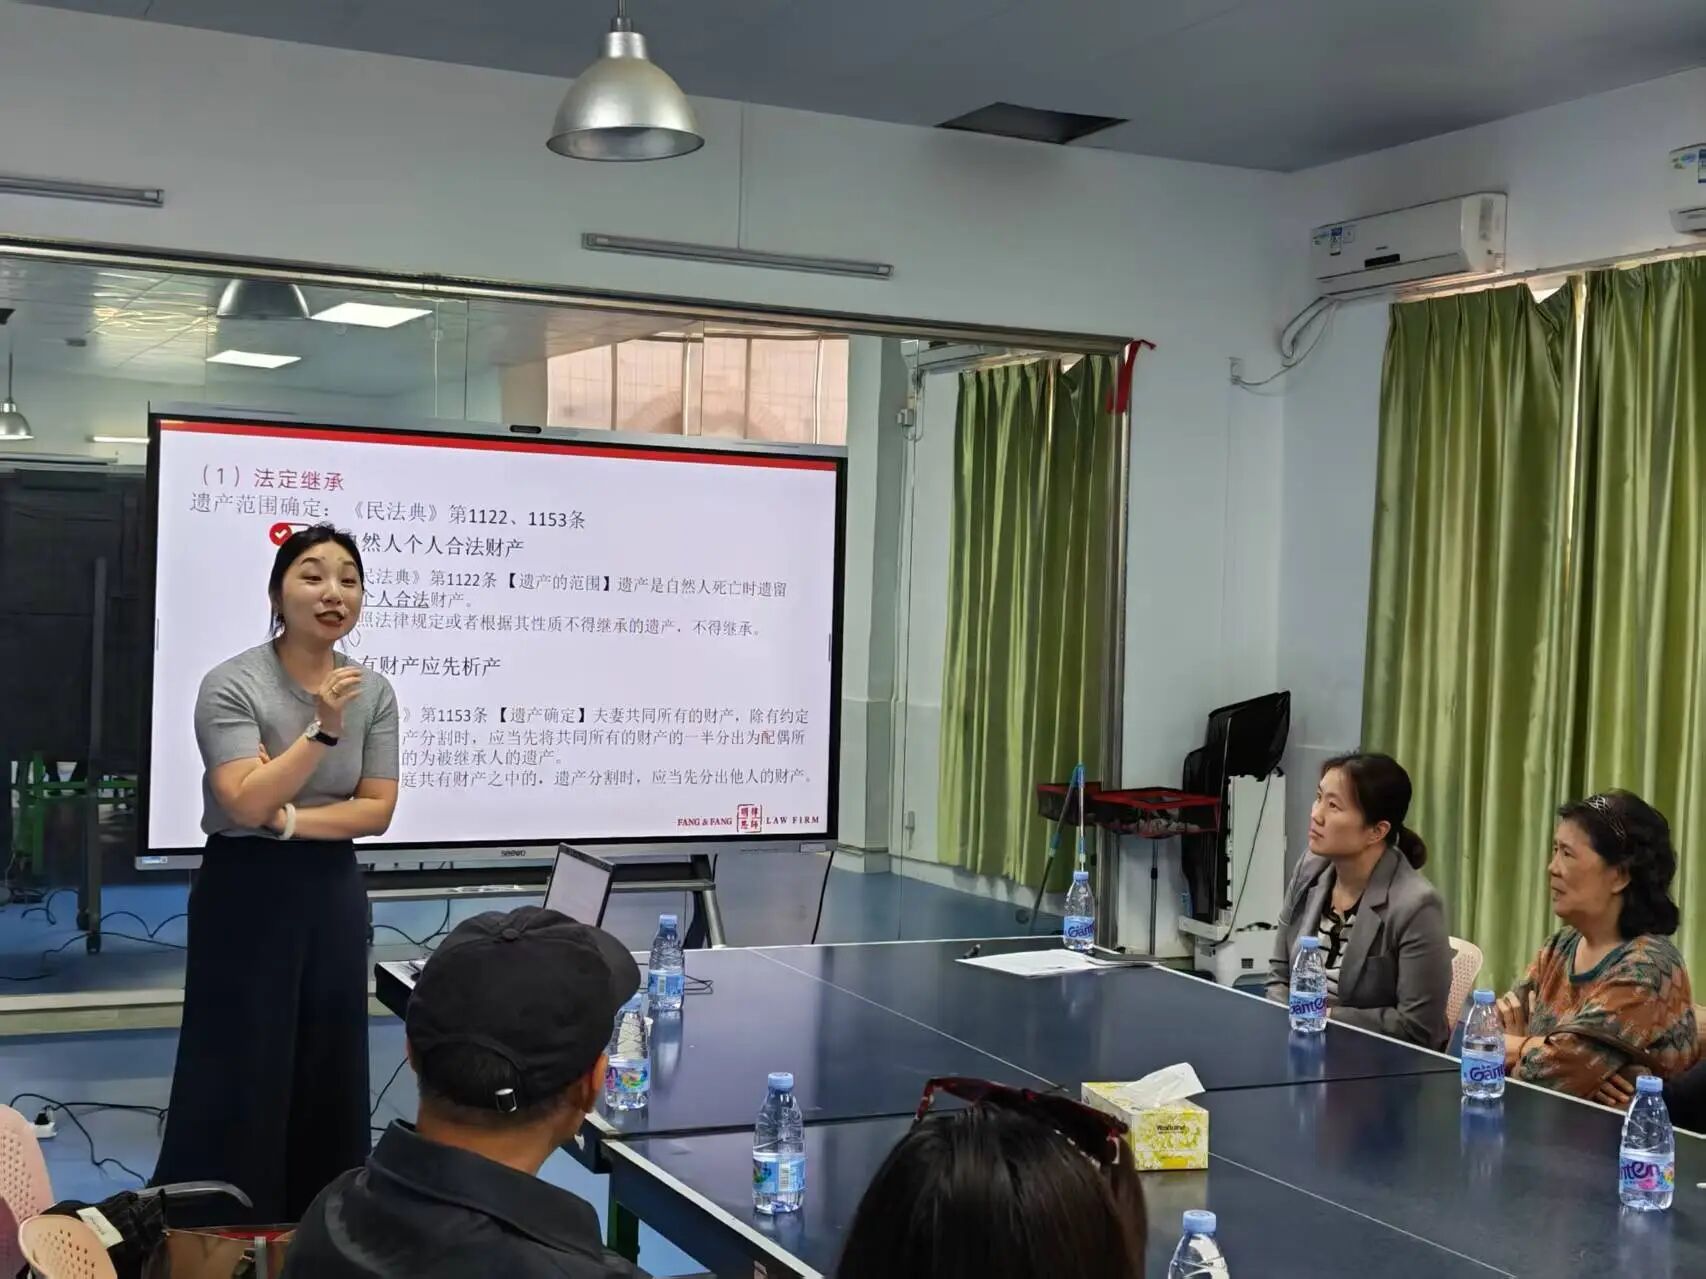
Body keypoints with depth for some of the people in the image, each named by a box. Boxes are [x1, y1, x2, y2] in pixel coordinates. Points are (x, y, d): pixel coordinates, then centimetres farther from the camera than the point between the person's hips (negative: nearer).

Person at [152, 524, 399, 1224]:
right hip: (247, 891, -4)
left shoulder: (374, 692, 2)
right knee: (238, 1071, -1)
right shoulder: (232, 686, -12)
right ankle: (209, 1236, 11)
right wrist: (323, 730, -28)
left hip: (333, 891, 4)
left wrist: (289, 819, -14)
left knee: (329, 1072, 9)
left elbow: (377, 810, -1)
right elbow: (246, 804, -21)